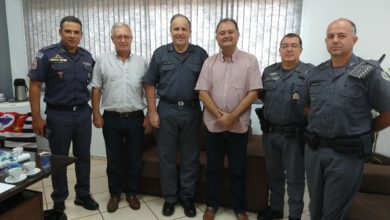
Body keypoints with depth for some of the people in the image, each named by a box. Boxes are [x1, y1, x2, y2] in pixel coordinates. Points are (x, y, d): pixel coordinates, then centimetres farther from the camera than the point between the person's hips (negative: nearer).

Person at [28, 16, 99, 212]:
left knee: (83, 156, 12)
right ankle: (59, 201, 26)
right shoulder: (47, 55, -8)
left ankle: (83, 195, 29)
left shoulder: (87, 57, 4)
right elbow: (35, 86, -7)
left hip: (83, 113, 4)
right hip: (58, 115, -3)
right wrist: (36, 117, -10)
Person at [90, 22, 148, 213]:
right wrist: (96, 114, -2)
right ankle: (115, 194, 29)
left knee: (134, 159, 10)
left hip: (136, 118, 1)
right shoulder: (102, 61, 1)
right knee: (113, 159, 11)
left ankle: (132, 193, 28)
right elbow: (96, 90, 3)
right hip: (112, 119, 0)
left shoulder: (141, 62, 3)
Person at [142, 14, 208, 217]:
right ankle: (169, 197, 24)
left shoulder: (200, 54, 2)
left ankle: (187, 197, 25)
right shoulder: (160, 54, 3)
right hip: (166, 111, 1)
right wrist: (152, 111, -3)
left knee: (190, 157, 8)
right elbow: (150, 84, 3)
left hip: (192, 111, 0)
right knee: (166, 156, 8)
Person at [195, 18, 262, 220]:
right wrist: (219, 116, -13)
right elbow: (202, 92, -2)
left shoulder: (250, 61, -2)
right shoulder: (209, 62, 3)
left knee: (238, 170, 11)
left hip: (239, 126, -1)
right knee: (213, 168, 12)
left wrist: (232, 116, -14)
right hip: (213, 125, 2)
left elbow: (253, 93, -7)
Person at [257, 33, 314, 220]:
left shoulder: (311, 72, -6)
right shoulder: (269, 71, 9)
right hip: (270, 132, 5)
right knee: (274, 174, 18)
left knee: (295, 177, 8)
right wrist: (271, 107, 4)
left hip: (295, 134, -4)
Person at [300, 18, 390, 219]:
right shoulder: (315, 74, 6)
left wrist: (363, 130, 4)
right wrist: (321, 125, 10)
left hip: (347, 154, -4)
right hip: (313, 149, 4)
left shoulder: (369, 72, -8)